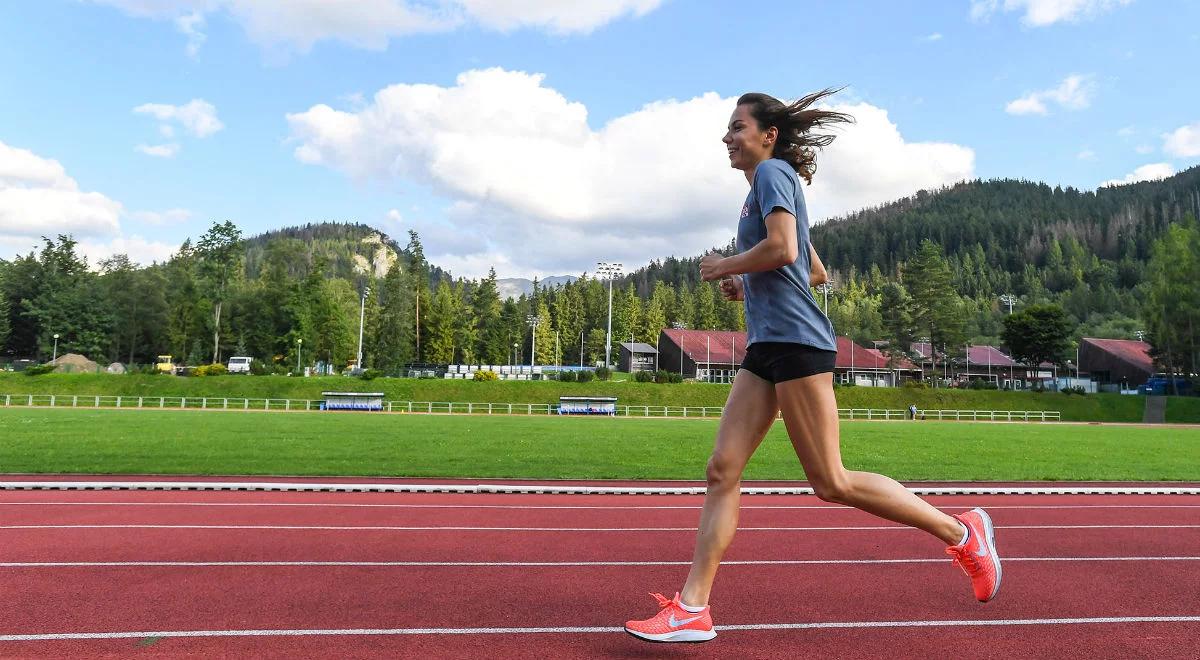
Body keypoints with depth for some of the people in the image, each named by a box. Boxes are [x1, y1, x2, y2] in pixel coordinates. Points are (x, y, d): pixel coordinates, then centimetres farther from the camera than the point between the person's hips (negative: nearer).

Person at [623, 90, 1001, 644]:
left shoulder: (772, 172, -3)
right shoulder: (769, 184, 25)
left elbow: (783, 249, -20)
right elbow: (816, 272, 28)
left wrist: (723, 267, -6)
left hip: (796, 341, -10)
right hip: (766, 348, 10)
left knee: (831, 483, -5)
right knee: (722, 470, 0)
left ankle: (961, 530, 12)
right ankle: (692, 608, 1)